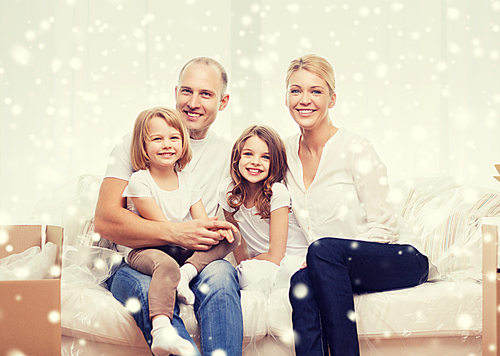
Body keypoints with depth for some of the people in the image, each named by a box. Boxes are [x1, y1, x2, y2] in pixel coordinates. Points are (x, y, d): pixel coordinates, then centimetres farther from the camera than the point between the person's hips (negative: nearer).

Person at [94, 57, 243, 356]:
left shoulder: (229, 155, 14)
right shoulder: (136, 144, 5)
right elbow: (104, 221, -8)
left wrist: (225, 235, -13)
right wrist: (176, 233, -21)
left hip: (198, 265, 2)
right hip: (136, 266, -1)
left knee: (220, 274, -34)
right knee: (150, 288, -37)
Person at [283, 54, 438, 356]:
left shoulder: (355, 148, -12)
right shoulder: (287, 153, 6)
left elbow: (383, 226, -13)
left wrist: (318, 257, -19)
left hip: (401, 257, -4)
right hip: (333, 266, 4)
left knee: (324, 250, -33)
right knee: (301, 283, -30)